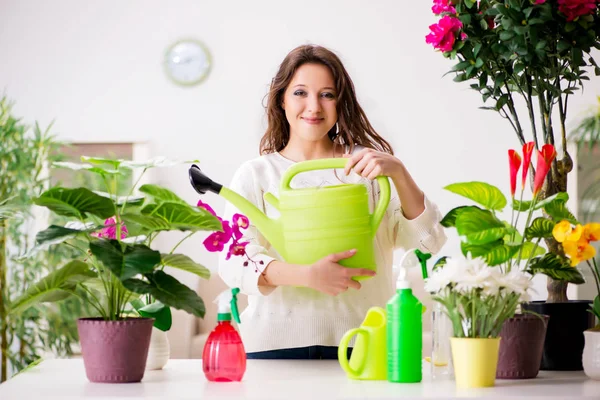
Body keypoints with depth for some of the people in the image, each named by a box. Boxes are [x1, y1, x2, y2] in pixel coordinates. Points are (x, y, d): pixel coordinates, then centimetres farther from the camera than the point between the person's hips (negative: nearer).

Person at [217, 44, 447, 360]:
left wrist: (398, 172, -14)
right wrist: (307, 275, -21)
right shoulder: (254, 174, 8)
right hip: (277, 342, -1)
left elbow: (429, 241, 2)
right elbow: (232, 262, -5)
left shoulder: (364, 165, 11)